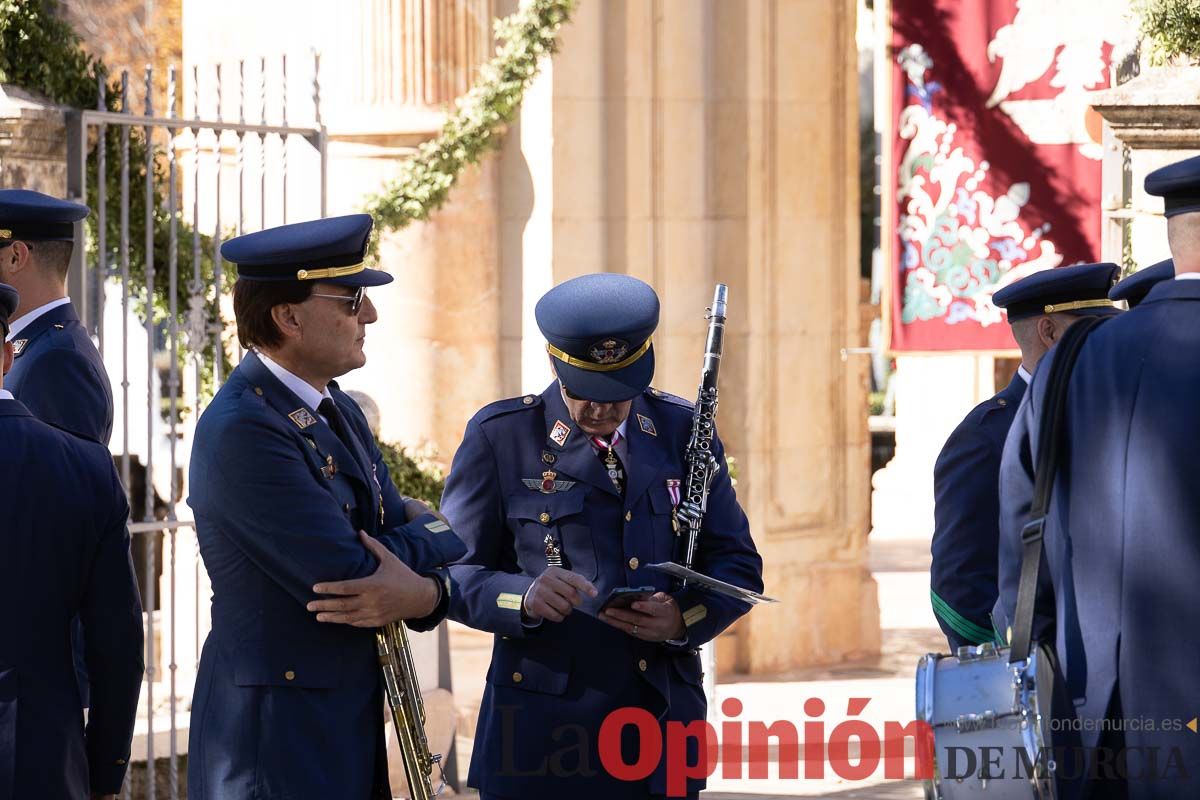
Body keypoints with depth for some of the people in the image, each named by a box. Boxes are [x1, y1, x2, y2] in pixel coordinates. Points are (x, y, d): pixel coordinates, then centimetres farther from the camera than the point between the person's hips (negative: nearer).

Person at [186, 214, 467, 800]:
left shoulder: (335, 407, 11)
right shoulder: (241, 430, -19)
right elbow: (345, 573, -21)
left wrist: (428, 591, -16)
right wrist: (443, 538, -3)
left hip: (349, 721, 9)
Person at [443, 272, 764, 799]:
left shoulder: (682, 430, 8)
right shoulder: (500, 437, 0)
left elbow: (737, 565, 9)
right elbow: (453, 572, 0)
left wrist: (685, 617, -12)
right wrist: (524, 599, -21)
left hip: (664, 720, 3)